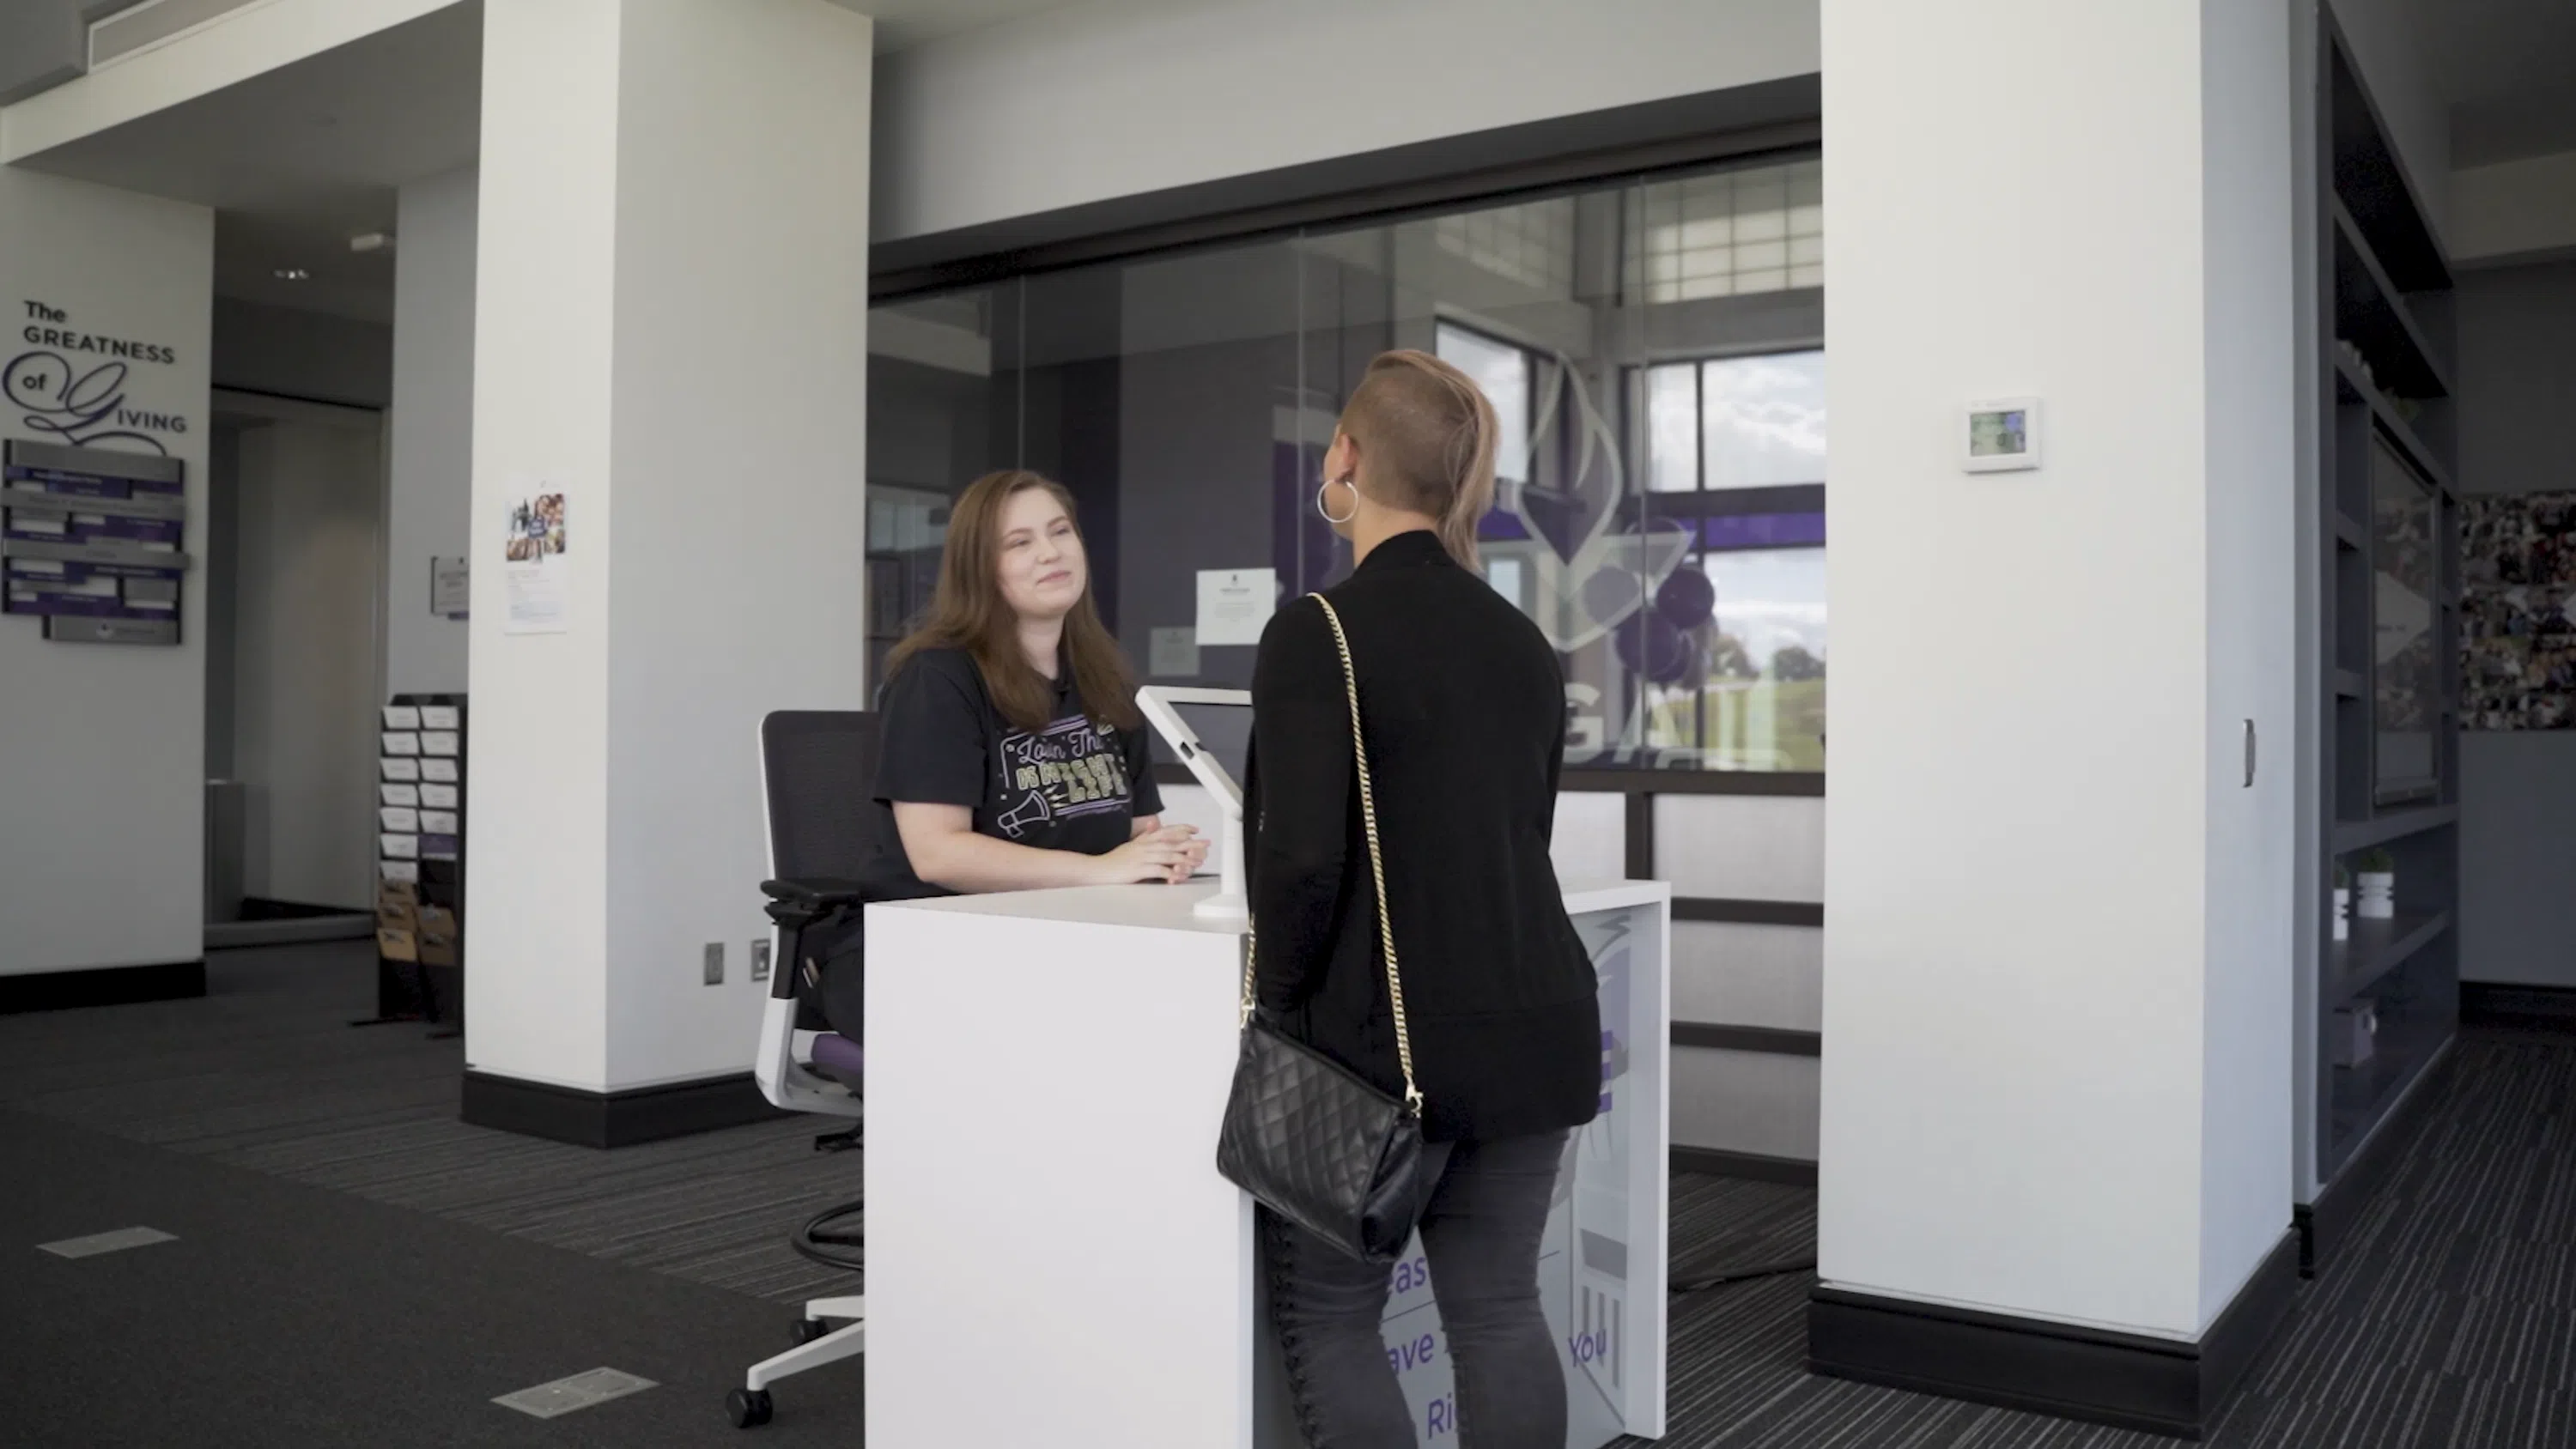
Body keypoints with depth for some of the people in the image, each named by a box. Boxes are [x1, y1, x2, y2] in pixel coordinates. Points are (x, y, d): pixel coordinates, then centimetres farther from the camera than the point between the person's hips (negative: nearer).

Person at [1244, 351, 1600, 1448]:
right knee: (1499, 1311, 14)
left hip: (1388, 1040, -7)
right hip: (1535, 1028, 7)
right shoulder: (1522, 641, 9)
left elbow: (1302, 856, -19)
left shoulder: (1318, 634, -13)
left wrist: (1281, 998, -4)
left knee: (1327, 1320, 8)